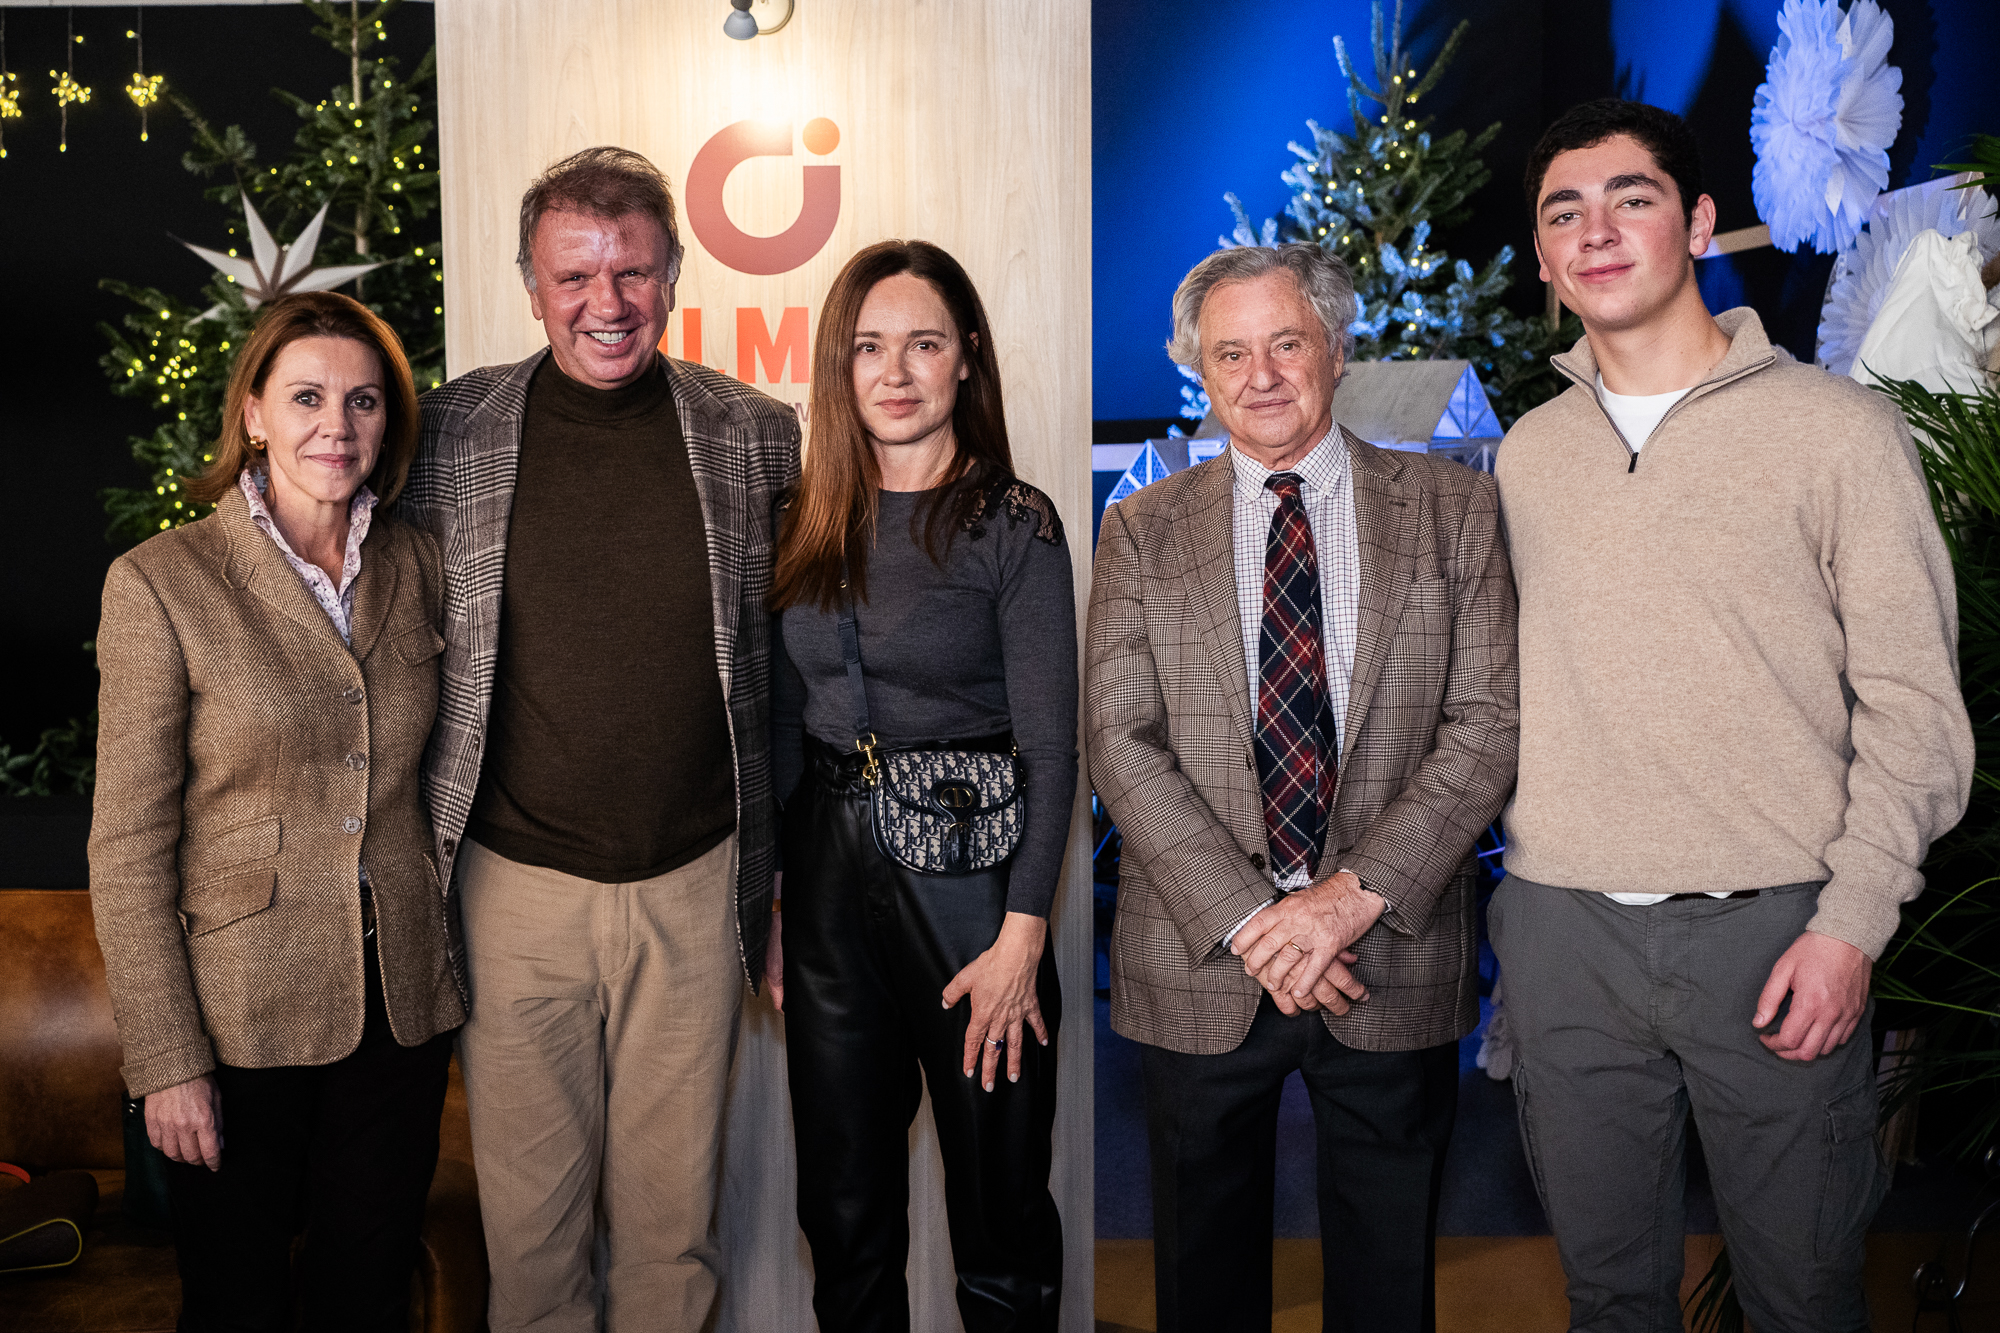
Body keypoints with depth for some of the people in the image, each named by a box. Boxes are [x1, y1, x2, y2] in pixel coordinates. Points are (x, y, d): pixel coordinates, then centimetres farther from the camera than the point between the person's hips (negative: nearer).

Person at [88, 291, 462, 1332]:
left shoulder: (416, 564, 4)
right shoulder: (160, 582, -10)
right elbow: (128, 844, -9)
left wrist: (443, 961, 9)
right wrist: (165, 1059, -10)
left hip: (402, 1005, 4)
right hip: (243, 1013, -3)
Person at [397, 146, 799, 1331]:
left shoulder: (757, 436, 0)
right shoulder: (451, 433, -2)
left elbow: (790, 668, 7)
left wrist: (781, 878, 8)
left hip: (696, 880, 1)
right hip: (517, 880, 0)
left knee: (675, 1189, 15)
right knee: (529, 1193, 13)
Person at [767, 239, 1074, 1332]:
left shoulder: (1013, 524, -7)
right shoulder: (807, 522, 7)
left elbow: (1050, 749, -9)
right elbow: (784, 724, 10)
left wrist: (1022, 940, -14)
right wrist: (768, 904, 8)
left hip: (967, 867, -4)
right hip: (827, 870, 4)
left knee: (997, 1196, 9)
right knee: (842, 1201, 15)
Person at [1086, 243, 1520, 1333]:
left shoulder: (1453, 509, 3)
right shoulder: (1141, 530, 3)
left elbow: (1488, 723, -4)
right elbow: (1118, 742, -5)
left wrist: (1359, 892, -15)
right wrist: (1246, 918, -15)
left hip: (1394, 966, 0)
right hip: (1198, 966, 0)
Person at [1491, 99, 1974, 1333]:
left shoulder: (1835, 426, -3)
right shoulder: (1528, 452, 10)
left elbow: (1913, 702, -4)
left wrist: (1853, 919, -12)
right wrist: (1521, 884, 8)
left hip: (1771, 930, -3)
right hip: (1562, 927, 4)